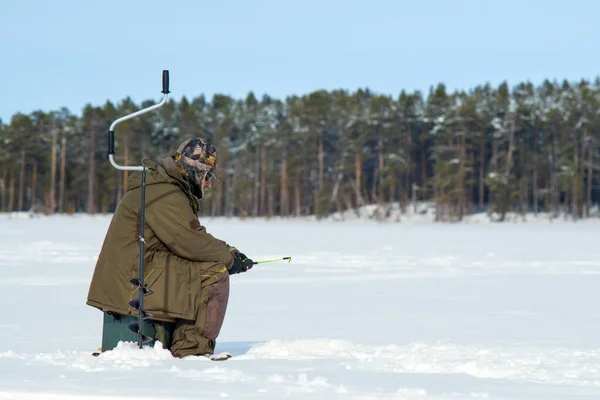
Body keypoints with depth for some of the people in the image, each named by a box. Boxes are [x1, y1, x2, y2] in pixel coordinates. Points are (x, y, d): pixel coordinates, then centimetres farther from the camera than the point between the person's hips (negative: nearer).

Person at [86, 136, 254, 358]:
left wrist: (229, 251, 7)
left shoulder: (169, 190, 20)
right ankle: (192, 348, -14)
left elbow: (195, 238, 21)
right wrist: (229, 257, -5)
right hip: (134, 283, -11)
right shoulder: (164, 195, -15)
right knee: (215, 275, -14)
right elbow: (193, 243, -19)